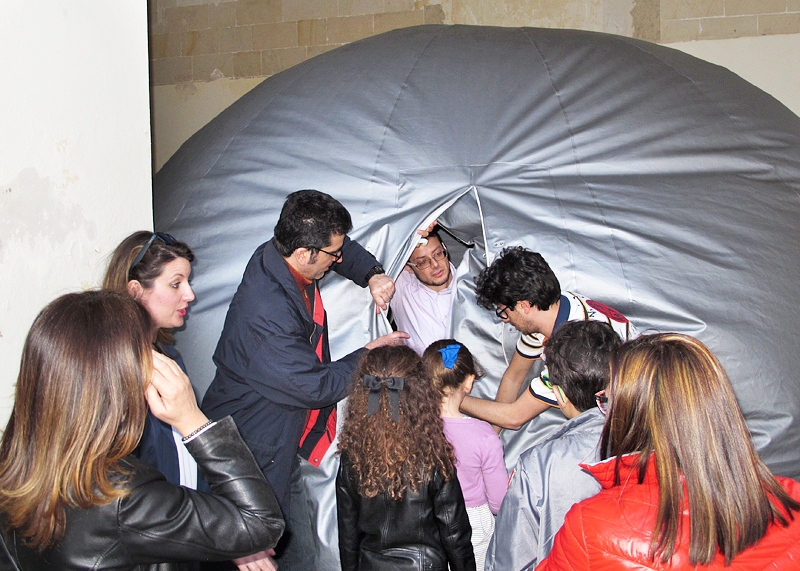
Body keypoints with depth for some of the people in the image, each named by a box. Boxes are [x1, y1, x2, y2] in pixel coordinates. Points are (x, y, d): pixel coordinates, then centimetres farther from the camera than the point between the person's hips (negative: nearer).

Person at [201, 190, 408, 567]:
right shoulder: (267, 314, -34)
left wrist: (373, 276, -4)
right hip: (254, 454, -9)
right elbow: (317, 386, -25)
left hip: (284, 443, 9)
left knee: (300, 548, 19)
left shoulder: (280, 255, -6)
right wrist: (370, 353, -10)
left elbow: (347, 251, 15)